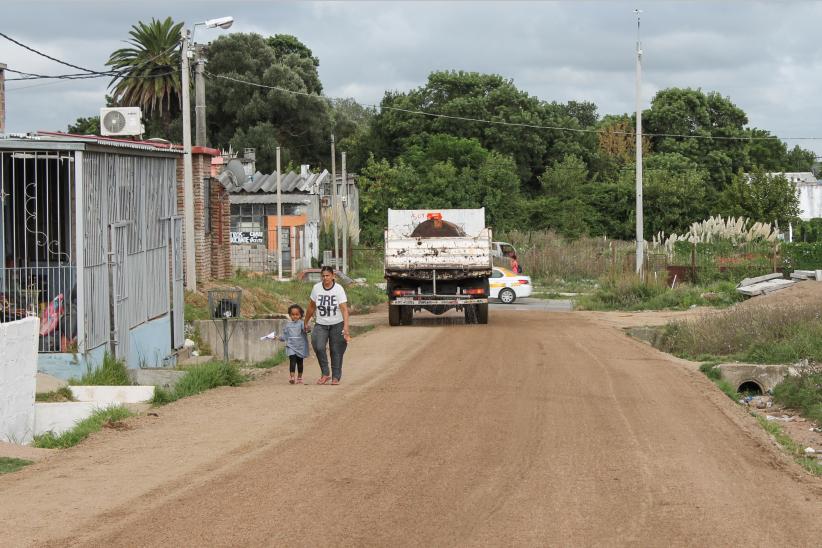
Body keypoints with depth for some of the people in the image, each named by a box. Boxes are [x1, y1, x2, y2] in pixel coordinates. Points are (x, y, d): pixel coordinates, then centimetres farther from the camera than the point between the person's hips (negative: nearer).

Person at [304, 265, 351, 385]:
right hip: (321, 325, 2)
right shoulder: (316, 288, -3)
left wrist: (346, 327, -28)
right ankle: (325, 374, -6)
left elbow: (344, 309, -18)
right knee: (318, 347, -19)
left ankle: (336, 377, 18)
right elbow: (311, 306, 11)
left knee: (336, 351, 4)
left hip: (337, 325, -2)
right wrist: (306, 322, 16)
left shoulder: (339, 289, -12)